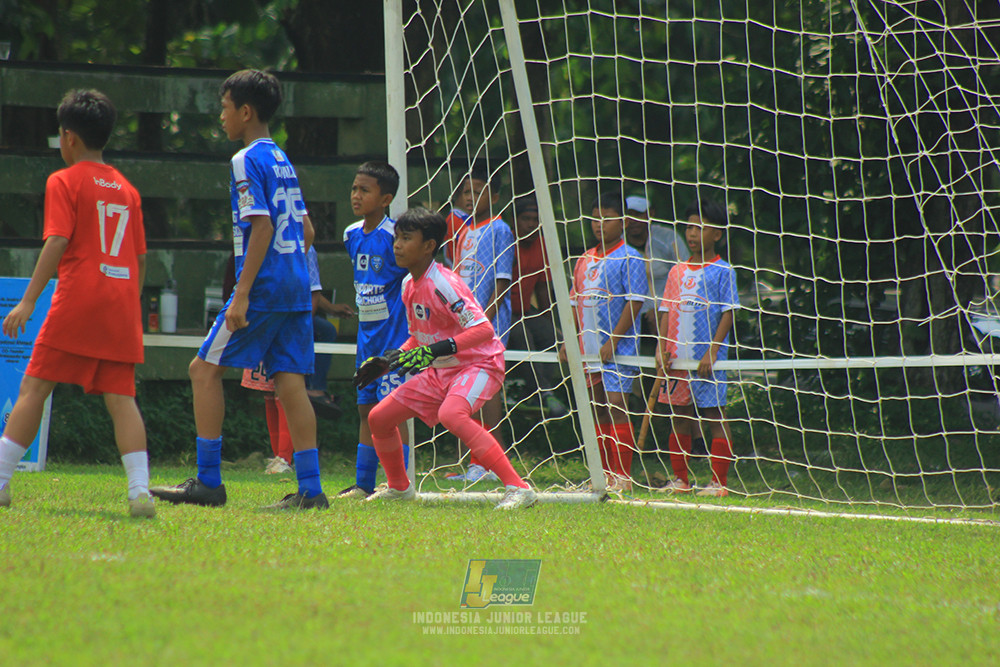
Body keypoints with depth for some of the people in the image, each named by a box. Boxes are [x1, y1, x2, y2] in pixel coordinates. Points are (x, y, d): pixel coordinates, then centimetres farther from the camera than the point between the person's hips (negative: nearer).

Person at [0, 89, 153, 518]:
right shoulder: (126, 189, 16)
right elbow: (141, 257, 16)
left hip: (77, 304, -5)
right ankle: (140, 491, -14)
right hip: (121, 306, 5)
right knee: (120, 396, 0)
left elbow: (57, 243, -12)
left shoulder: (64, 182, 0)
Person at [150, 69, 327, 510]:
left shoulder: (248, 161, -9)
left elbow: (262, 226, -18)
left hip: (264, 286, -8)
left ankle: (208, 481, -3)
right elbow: (306, 231, 21)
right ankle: (310, 489, -1)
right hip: (296, 290, 8)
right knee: (290, 381, 5)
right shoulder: (283, 161, 18)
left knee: (205, 369, -1)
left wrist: (242, 295, -20)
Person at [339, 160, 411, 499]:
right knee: (365, 407, 10)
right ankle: (363, 483, 16)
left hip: (392, 331, -8)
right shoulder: (352, 234, 9)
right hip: (366, 331, 8)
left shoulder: (393, 234, -14)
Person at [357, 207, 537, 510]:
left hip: (478, 365, -9)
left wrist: (435, 351, -39)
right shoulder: (409, 286, 5)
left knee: (451, 414, -38)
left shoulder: (443, 284, -22)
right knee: (379, 418, 8)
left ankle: (518, 488, -39)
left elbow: (483, 330, -31)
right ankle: (399, 487, 34)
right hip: (440, 371, 9)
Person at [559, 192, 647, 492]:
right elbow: (576, 303, 20)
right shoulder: (585, 260, 15)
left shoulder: (628, 259, -6)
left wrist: (613, 341, -16)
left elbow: (634, 303, -11)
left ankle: (622, 476, -9)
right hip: (589, 350, 7)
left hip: (618, 351, -7)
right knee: (598, 409, 9)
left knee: (616, 407, -11)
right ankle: (604, 474, 15)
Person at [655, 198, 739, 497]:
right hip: (677, 357, 5)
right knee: (679, 417, 9)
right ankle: (680, 479, 16)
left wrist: (712, 352, -13)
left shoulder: (722, 271, -3)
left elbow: (727, 313, -6)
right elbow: (666, 311, 13)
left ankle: (719, 482, -1)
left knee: (714, 416, -3)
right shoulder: (677, 272, 12)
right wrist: (662, 347, 0)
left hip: (707, 359, -5)